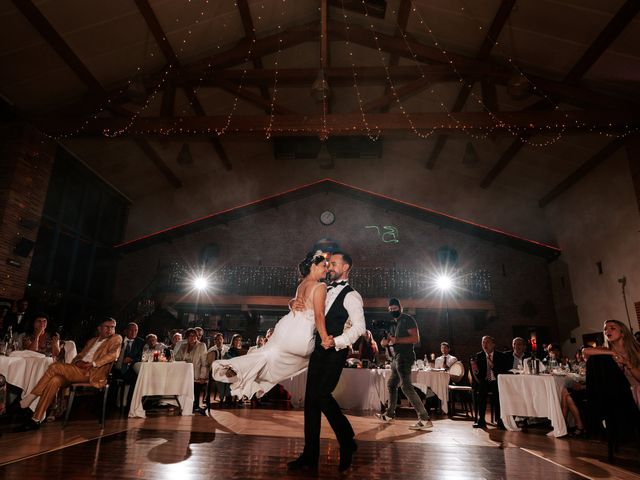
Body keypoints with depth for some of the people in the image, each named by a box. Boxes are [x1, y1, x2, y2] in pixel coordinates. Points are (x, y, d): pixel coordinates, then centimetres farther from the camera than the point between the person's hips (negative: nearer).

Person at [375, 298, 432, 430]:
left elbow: (416, 339, -18)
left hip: (405, 356, -10)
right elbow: (392, 340, 23)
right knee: (391, 385, 17)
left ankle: (425, 419, -18)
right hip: (397, 357, 10)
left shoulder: (407, 320, -8)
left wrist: (397, 340, -24)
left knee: (406, 386, -17)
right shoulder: (394, 323, 19)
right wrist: (386, 341, -1)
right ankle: (389, 415, 30)